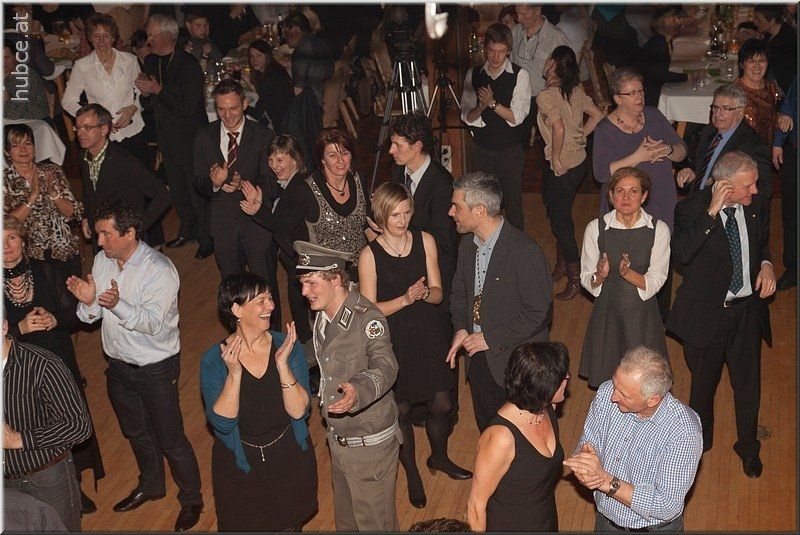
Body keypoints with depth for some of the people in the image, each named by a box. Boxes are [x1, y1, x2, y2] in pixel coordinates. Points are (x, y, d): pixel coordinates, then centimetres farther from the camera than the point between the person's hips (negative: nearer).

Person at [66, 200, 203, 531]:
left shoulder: (159, 270, -23)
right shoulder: (102, 261, -3)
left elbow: (152, 323, -29)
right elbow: (91, 317, 0)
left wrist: (118, 305, -46)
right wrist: (89, 302, -24)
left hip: (155, 370, -7)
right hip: (118, 364, 7)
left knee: (171, 441, 6)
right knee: (135, 432, 25)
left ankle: (191, 500, 28)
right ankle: (150, 486, 49)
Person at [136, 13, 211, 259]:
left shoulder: (189, 65, -18)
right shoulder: (151, 61, 5)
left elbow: (187, 107, -23)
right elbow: (148, 104, 12)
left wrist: (158, 90, -22)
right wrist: (145, 93, -11)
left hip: (191, 139, -7)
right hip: (167, 137, 7)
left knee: (197, 190, 0)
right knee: (176, 189, 18)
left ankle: (207, 238, 14)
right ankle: (187, 231, 35)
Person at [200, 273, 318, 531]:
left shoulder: (288, 347, -14)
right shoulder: (213, 362, -16)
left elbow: (298, 411, -19)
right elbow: (222, 423, -21)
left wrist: (282, 364, -30)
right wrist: (234, 373, -33)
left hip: (289, 461, 1)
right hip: (240, 466, -1)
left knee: (290, 524, 22)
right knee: (244, 524, 19)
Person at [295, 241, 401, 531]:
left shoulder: (368, 319, -26)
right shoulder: (322, 316, 1)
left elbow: (385, 368, -40)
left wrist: (358, 391, -59)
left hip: (369, 442, -8)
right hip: (338, 439, 8)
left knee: (374, 521, 9)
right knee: (345, 516, 27)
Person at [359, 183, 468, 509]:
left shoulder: (425, 241, -5)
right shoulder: (370, 255, -14)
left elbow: (438, 294, 0)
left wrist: (424, 292, -23)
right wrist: (405, 299, -24)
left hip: (430, 336, 3)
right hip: (394, 342, -3)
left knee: (441, 405, 12)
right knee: (401, 410, 12)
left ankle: (439, 457, 44)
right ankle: (411, 473, 37)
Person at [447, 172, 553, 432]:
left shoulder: (525, 251, -24)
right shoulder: (468, 244, 0)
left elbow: (540, 313, -21)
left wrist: (492, 339, -19)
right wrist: (461, 328, -5)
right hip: (479, 357, 7)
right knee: (486, 428, 23)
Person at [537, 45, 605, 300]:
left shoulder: (545, 96, -20)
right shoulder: (576, 91, 3)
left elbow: (559, 128, -32)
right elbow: (598, 116, 6)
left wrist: (555, 158, -20)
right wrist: (579, 137, 9)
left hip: (561, 167, -8)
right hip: (580, 160, 8)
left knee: (561, 221, 4)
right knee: (559, 214, 23)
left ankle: (575, 280, 13)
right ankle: (562, 265, 38)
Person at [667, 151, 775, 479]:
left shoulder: (758, 207, -2)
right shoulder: (691, 209, -16)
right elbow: (680, 254, -32)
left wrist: (766, 264, -5)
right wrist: (711, 212, -34)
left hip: (748, 310, 4)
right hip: (706, 313, -3)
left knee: (748, 383, 15)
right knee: (703, 383, 16)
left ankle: (748, 447, 38)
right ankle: (700, 441, 41)